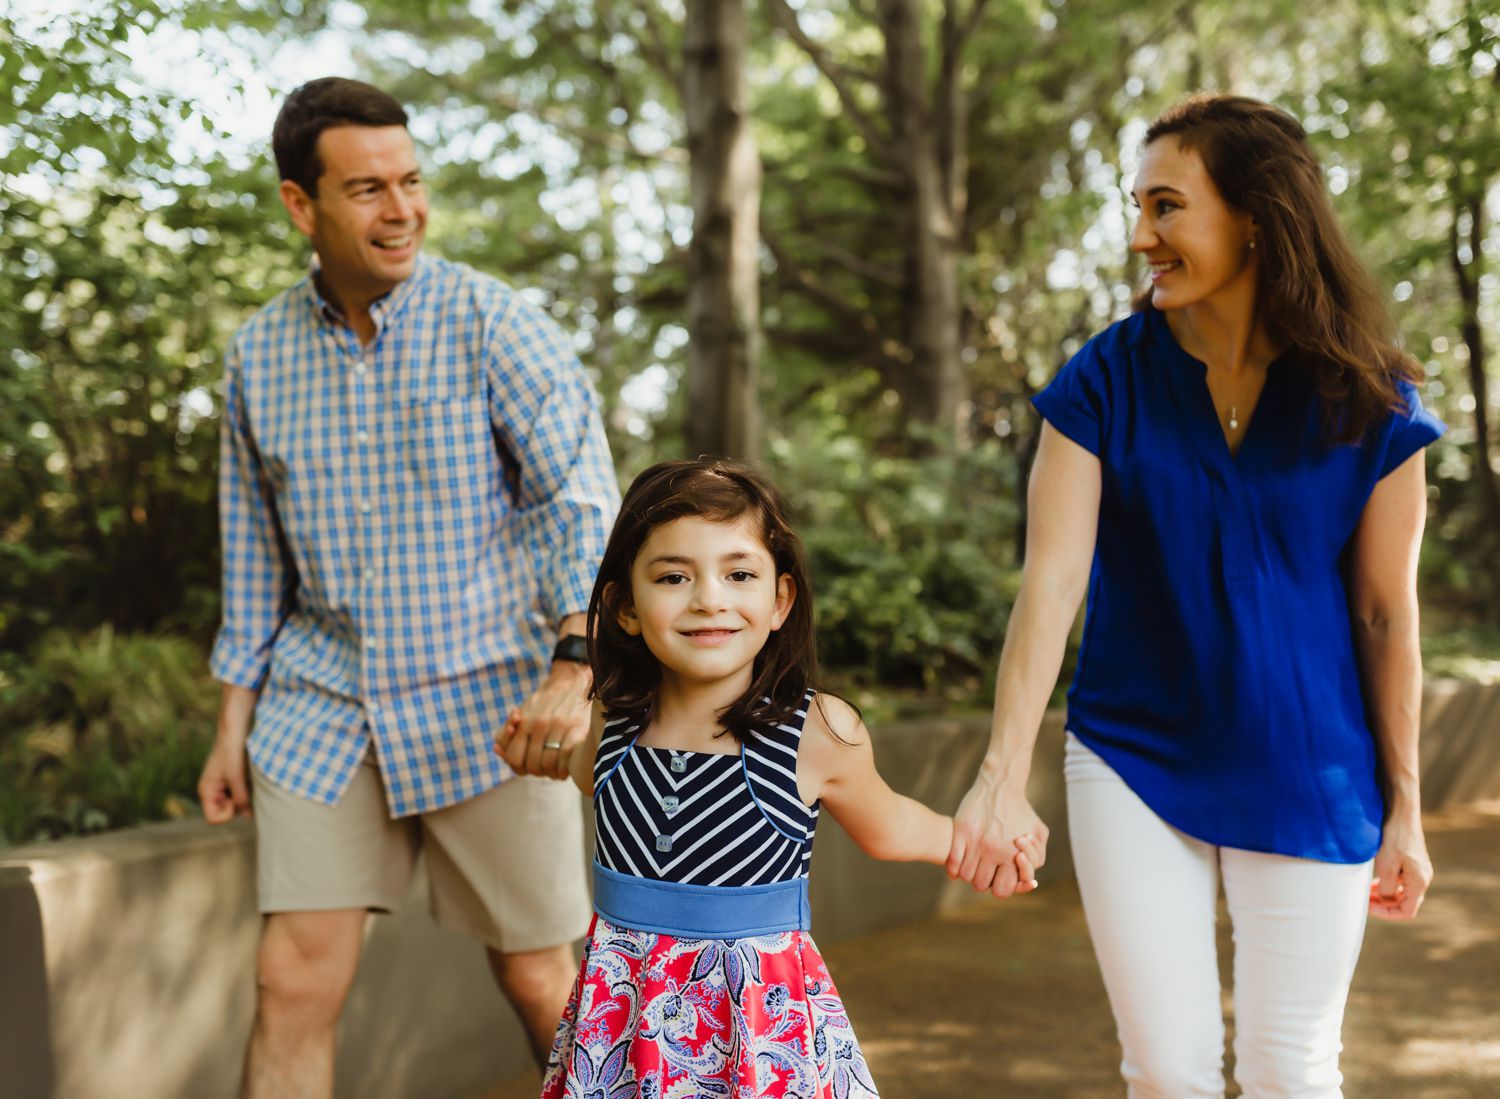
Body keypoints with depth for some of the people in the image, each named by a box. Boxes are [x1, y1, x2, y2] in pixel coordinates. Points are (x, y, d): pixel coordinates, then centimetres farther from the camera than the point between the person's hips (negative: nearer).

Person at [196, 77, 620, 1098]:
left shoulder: (492, 323, -9)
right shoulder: (259, 353, 5)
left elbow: (582, 496, -17)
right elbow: (255, 554, 14)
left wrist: (575, 666, -31)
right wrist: (234, 724, 13)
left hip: (487, 702, -3)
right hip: (322, 707, 3)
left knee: (539, 978, 6)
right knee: (293, 982, -1)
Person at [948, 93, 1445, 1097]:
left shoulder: (1367, 402, -7)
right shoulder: (1107, 382, -7)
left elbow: (1386, 614, -2)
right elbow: (1052, 580, -15)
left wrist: (1404, 805, 2)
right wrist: (1004, 776, -24)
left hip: (1305, 772, 0)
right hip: (1134, 759, 1)